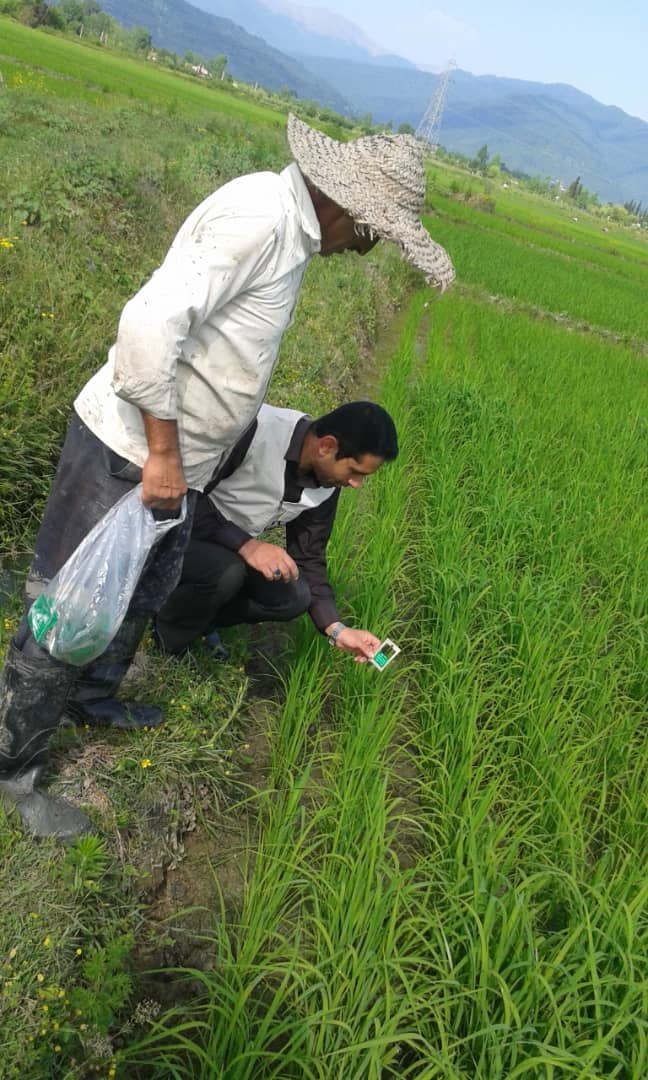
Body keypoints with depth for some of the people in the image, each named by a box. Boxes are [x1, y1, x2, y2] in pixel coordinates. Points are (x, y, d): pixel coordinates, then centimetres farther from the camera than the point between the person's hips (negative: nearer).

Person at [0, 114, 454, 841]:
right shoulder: (261, 215, -21)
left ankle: (93, 698, 50)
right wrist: (162, 452, -22)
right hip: (129, 452, -10)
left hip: (173, 456, 10)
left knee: (144, 590, 25)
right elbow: (151, 323, -29)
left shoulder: (288, 222, 10)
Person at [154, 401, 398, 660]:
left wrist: (337, 630, -9)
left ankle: (198, 615, 9)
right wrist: (245, 544, -36)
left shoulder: (327, 486, -9)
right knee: (227, 571, -34)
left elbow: (308, 558, -1)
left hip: (232, 550, 7)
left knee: (295, 597, -12)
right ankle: (165, 637, -5)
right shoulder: (252, 430, -32)